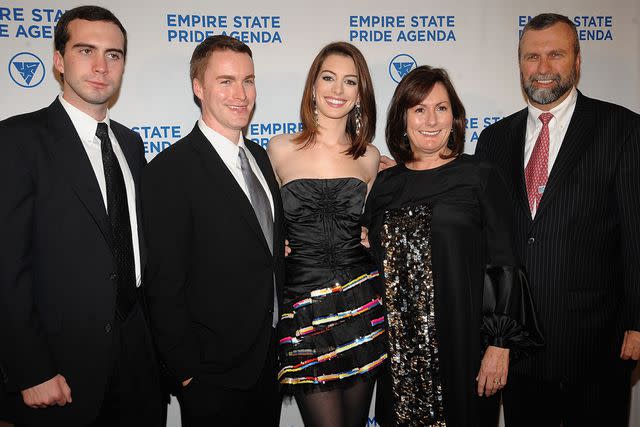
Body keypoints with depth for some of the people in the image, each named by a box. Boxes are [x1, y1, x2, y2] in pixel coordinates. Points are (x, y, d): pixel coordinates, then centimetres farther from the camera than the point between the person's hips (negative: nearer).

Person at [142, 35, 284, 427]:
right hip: (214, 370, -7)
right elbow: (166, 286, -17)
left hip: (271, 355, 7)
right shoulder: (171, 170, -18)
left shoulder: (259, 156, 6)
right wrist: (187, 371, -15)